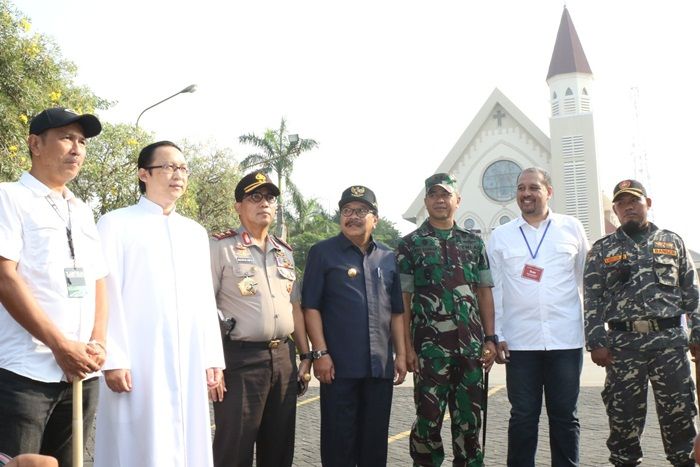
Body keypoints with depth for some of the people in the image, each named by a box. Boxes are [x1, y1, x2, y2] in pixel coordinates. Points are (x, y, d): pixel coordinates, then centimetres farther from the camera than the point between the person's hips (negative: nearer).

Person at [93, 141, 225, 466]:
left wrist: (212, 357, 10)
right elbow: (106, 295, -6)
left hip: (189, 363, 5)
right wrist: (113, 359, -12)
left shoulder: (195, 232, 18)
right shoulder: (116, 223, 1)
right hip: (139, 362, -5)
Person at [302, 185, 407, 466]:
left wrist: (401, 354, 9)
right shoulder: (322, 252, -1)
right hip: (340, 365, -4)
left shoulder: (388, 258, 12)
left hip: (381, 366, 4)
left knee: (375, 441, 12)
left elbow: (396, 311, 15)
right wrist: (320, 352, -13)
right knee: (338, 441, 3)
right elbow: (311, 307, -6)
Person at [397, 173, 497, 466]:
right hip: (430, 347, -3)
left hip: (471, 346, 3)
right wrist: (407, 347, -7)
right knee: (428, 418, 3)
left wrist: (489, 339, 4)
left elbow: (484, 293, 11)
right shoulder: (410, 244, 2)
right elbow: (403, 299, -1)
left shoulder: (473, 242, 11)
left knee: (469, 418, 10)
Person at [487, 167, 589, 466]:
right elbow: (494, 289, 6)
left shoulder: (572, 228, 6)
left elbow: (587, 280, 11)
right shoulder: (500, 236, 7)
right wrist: (496, 335, 2)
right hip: (520, 341, 0)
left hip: (566, 340, 0)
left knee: (565, 416, 8)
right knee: (523, 416, 5)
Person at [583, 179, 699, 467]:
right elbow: (592, 300, 3)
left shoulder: (672, 242, 12)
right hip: (623, 343, -1)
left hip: (670, 339, 1)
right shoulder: (602, 250, 8)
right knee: (623, 413, 4)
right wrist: (597, 342, -5)